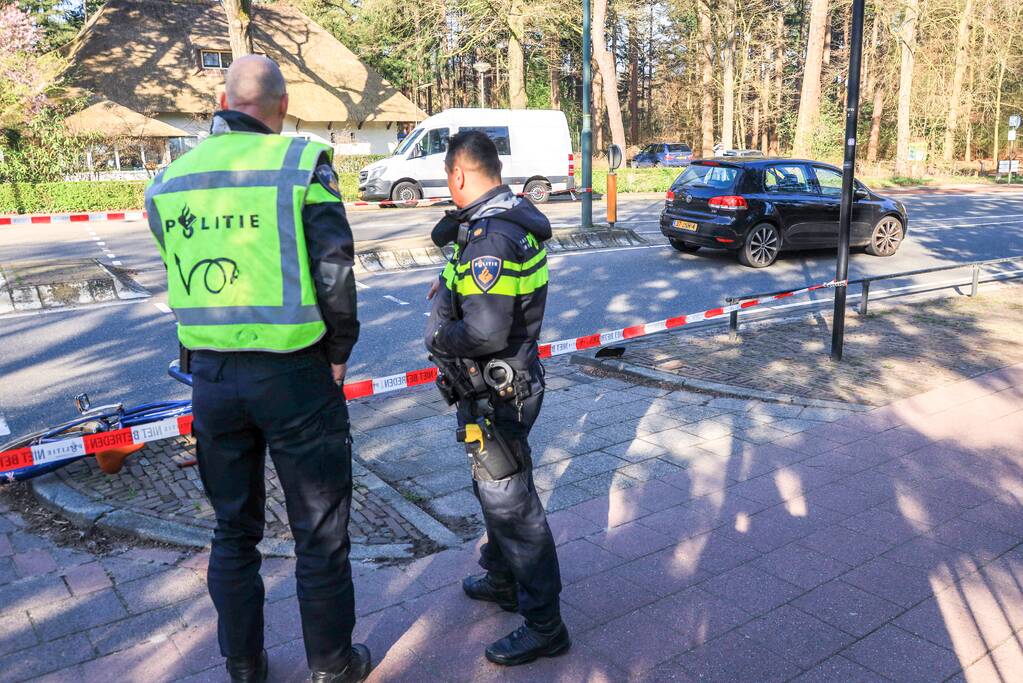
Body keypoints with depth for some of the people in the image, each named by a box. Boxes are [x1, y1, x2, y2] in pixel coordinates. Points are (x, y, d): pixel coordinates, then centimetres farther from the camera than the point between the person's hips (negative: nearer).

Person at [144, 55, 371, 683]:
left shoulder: (171, 181, 6)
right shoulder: (302, 164, -9)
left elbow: (184, 275, 10)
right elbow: (334, 272, -13)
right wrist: (340, 349, 0)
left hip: (210, 374, 5)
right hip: (293, 372, -4)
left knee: (233, 530, 20)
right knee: (320, 530, 12)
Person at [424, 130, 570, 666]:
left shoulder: (490, 236, -26)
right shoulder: (514, 216, 7)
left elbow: (484, 334, -32)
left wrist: (438, 337, -14)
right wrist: (452, 286, 12)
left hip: (496, 393, -10)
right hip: (505, 385, 11)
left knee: (510, 502, 1)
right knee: (493, 488, 25)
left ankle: (544, 625, 17)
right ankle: (502, 580, 45)